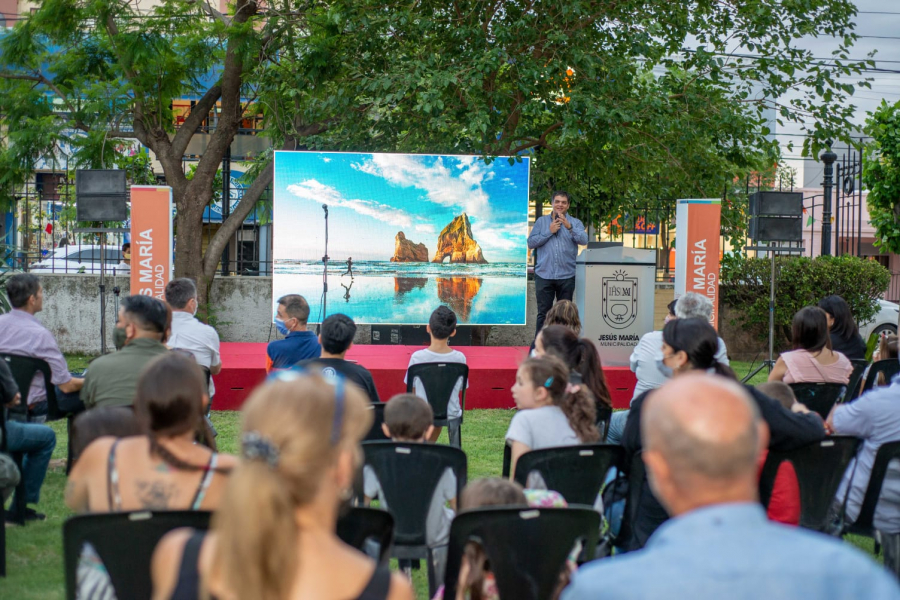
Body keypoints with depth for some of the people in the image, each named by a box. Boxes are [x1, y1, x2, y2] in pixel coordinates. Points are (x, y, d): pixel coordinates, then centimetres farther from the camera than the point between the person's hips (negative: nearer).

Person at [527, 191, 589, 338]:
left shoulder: (575, 223, 7)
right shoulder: (541, 221, 9)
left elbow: (583, 240, -12)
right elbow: (531, 242, 1)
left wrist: (569, 226, -24)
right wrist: (549, 231, -8)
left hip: (567, 276, 0)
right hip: (544, 275, 0)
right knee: (543, 313, 2)